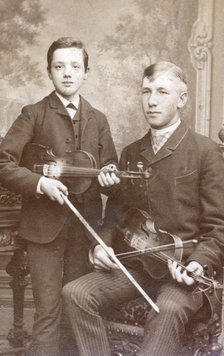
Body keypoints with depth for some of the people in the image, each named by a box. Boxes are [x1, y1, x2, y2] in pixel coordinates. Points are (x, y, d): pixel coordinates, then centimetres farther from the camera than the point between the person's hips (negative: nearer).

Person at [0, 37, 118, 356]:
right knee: (48, 310, 0)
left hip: (86, 222, 4)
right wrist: (40, 183, -20)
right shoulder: (33, 114, -2)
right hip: (45, 223, -3)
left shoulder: (98, 120, 10)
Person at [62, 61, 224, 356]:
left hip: (182, 267, -4)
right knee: (76, 293, -19)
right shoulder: (130, 153, 15)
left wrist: (199, 264, -20)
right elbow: (116, 210, 16)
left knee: (168, 310, -35)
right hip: (132, 263, 5)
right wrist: (102, 244, -3)